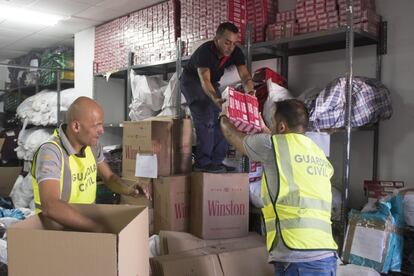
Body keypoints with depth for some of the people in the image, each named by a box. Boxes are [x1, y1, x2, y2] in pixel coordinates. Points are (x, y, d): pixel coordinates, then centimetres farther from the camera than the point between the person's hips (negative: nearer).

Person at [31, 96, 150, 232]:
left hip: (88, 218, 6)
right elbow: (50, 206, -35)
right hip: (56, 228, -5)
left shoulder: (92, 144, -2)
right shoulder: (50, 152, -22)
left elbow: (109, 177, 12)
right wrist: (99, 228, -36)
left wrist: (127, 189, -8)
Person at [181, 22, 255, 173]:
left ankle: (216, 161, 4)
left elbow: (245, 76, -25)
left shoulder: (235, 52, -16)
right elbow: (204, 81, -45)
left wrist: (250, 93, -48)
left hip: (212, 83, 7)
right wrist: (216, 99, -64)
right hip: (192, 81, -6)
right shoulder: (204, 51, -34)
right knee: (205, 119, -22)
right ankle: (202, 163, -20)